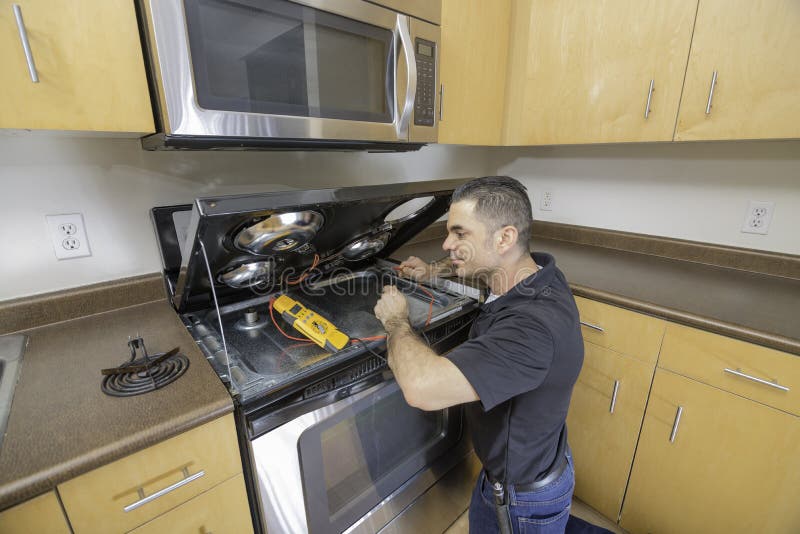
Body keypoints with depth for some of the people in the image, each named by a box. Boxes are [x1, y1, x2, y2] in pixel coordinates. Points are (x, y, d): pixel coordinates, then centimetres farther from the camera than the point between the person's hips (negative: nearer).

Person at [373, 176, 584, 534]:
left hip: (527, 500, -7)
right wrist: (434, 270, -1)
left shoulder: (534, 326, -43)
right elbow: (484, 264, 11)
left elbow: (421, 386, -49)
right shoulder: (534, 269, -13)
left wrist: (395, 320, -30)